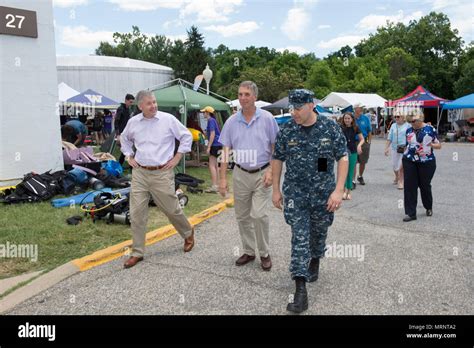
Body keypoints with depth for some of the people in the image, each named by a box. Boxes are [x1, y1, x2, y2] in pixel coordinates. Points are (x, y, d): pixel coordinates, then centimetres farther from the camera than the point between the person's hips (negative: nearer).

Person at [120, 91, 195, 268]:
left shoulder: (168, 119, -6)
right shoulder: (133, 122, 5)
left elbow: (186, 136, 1)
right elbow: (124, 138, 25)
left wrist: (177, 157, -2)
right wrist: (129, 156, 14)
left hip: (162, 174, -3)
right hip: (139, 173, 3)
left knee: (172, 209, 7)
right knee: (136, 213, 2)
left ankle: (188, 233, 36)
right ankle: (137, 252, 13)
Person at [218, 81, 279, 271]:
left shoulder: (267, 118, -5)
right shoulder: (232, 121, 2)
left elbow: (275, 147, -1)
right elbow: (226, 151, 4)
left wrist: (271, 171, -11)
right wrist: (223, 178, -1)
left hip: (261, 174, -3)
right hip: (240, 174, 4)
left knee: (259, 214, -10)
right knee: (242, 216, 10)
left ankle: (264, 253, 10)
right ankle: (248, 251, 26)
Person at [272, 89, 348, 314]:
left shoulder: (331, 128, -8)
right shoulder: (286, 130, -4)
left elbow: (343, 158, -6)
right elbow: (277, 160, 5)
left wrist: (339, 190, -14)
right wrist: (276, 190, 4)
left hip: (323, 193, 0)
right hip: (295, 194, 0)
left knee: (318, 233, 16)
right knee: (299, 238, -5)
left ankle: (315, 261, 48)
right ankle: (300, 290, -3)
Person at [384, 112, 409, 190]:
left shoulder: (408, 126, -3)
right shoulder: (393, 125, 8)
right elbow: (389, 138, 8)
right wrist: (387, 148, 3)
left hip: (404, 149, -4)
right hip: (395, 148, 4)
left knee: (402, 166, -7)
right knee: (394, 165, 12)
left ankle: (401, 182, 6)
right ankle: (397, 177, 40)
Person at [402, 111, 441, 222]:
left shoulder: (430, 129, -4)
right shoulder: (409, 130, 8)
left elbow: (439, 145, 1)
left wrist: (431, 144, -18)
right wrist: (402, 149, 3)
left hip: (426, 162, -3)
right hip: (409, 162, 3)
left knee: (425, 186, 10)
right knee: (409, 187, -2)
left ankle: (429, 208, 35)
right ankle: (410, 213, 3)